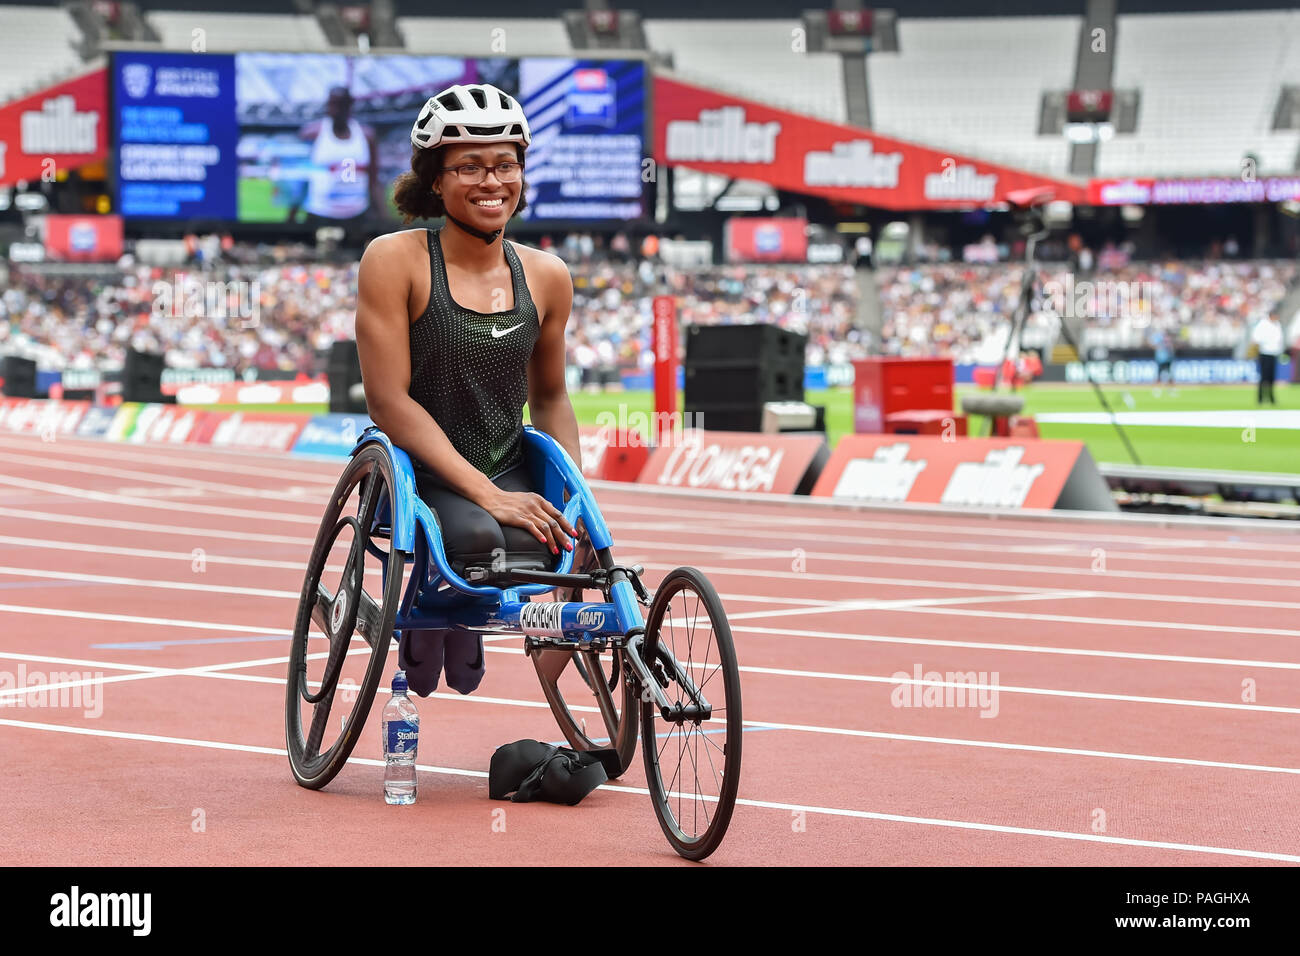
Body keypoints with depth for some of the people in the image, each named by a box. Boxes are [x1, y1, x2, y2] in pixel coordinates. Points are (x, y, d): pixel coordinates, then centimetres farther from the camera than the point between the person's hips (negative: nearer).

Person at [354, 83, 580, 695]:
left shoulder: (546, 277, 5)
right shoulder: (395, 261, -9)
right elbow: (390, 402, -14)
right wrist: (486, 495, -21)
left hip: (509, 473, 4)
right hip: (419, 473, -4)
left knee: (564, 541, -27)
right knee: (479, 537, -35)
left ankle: (466, 621, 5)